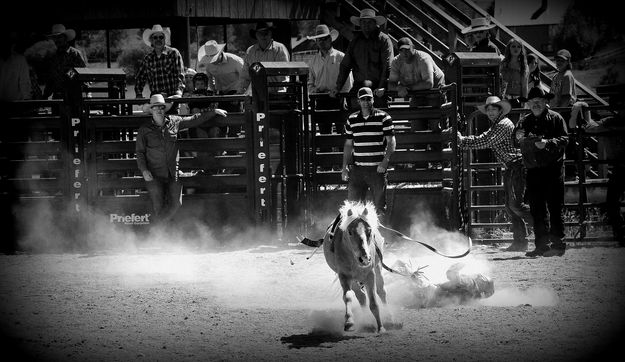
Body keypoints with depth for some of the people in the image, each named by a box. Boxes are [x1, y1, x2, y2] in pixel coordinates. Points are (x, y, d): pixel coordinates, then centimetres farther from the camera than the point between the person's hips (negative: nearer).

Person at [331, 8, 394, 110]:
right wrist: (338, 87, 11)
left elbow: (388, 66, -6)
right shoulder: (355, 41, 17)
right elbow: (345, 65, 20)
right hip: (358, 87, 3)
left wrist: (382, 87, -18)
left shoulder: (384, 40, 2)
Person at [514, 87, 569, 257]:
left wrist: (547, 143, -20)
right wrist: (518, 137, -15)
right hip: (533, 171, 4)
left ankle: (558, 244, -3)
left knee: (555, 208, -5)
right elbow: (515, 144, 8)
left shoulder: (555, 118, 3)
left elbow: (564, 139, -5)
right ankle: (541, 245, 8)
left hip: (553, 168, -4)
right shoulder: (524, 122, 15)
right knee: (537, 210, 4)